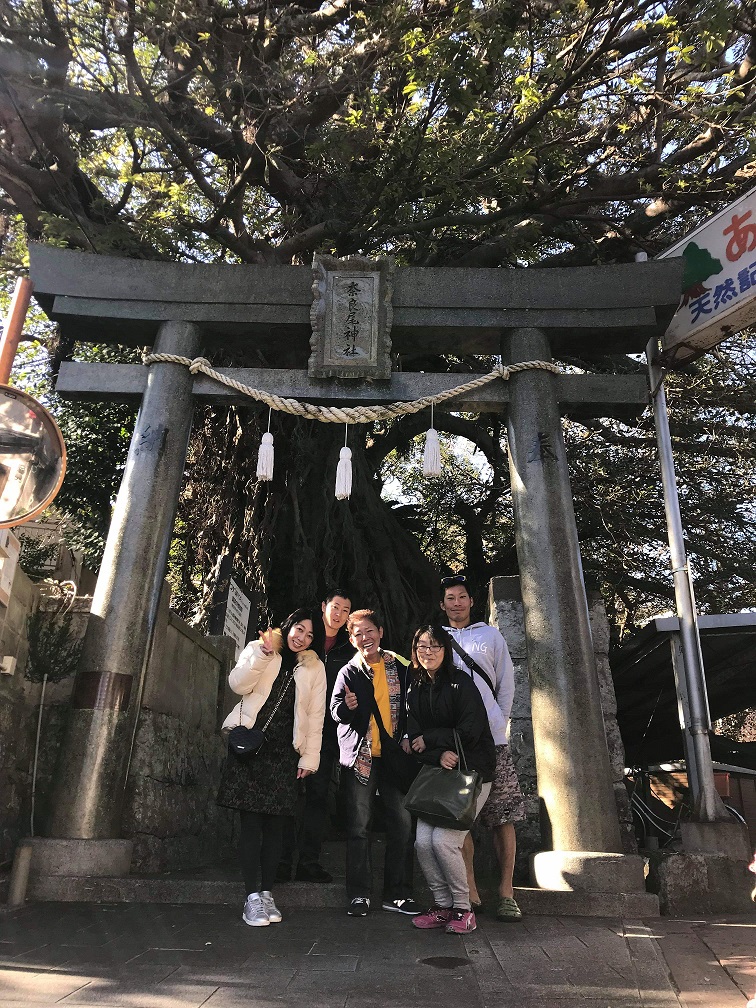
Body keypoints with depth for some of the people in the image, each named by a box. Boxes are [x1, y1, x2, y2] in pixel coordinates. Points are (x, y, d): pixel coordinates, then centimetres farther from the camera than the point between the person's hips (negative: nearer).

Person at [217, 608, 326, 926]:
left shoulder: (315, 668, 12)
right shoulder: (258, 649, 9)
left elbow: (315, 716, 9)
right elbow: (238, 684, -6)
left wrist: (309, 758, 3)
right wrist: (263, 653, -16)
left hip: (284, 753, 2)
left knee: (275, 824, 2)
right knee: (251, 822, -5)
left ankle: (267, 893, 13)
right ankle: (252, 896, 0)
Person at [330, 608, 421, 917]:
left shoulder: (398, 665, 6)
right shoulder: (348, 672, 0)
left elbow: (409, 703, 14)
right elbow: (335, 710, -6)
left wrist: (408, 738, 6)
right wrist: (346, 707, -27)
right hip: (361, 756, -2)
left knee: (402, 824, 3)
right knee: (359, 826, 1)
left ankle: (396, 893, 16)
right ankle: (359, 894, 13)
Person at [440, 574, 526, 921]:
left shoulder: (490, 635, 12)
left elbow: (506, 682, 12)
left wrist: (500, 721, 3)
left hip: (492, 739, 0)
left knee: (503, 816, 0)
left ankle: (506, 892, 9)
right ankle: (470, 893, 11)